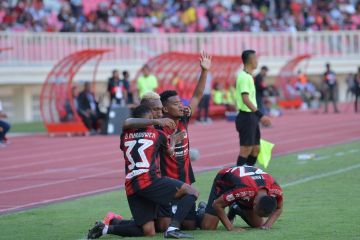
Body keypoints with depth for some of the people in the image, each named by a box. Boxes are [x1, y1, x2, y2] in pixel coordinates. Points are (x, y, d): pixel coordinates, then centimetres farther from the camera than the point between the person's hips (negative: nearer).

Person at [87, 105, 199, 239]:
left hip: (131, 187, 6)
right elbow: (170, 151, 33)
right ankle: (173, 228, -19)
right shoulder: (157, 134, 13)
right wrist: (173, 140, 55)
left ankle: (106, 228, -4)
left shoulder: (126, 134, 22)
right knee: (192, 192, 1)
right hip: (149, 180, -6)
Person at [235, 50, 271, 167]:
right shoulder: (244, 77, -16)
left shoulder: (248, 76, 15)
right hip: (246, 116, -10)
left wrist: (259, 116, 22)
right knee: (246, 149, -8)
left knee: (255, 148, 12)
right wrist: (260, 115, -29)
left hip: (251, 116, 10)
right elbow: (245, 99, -24)